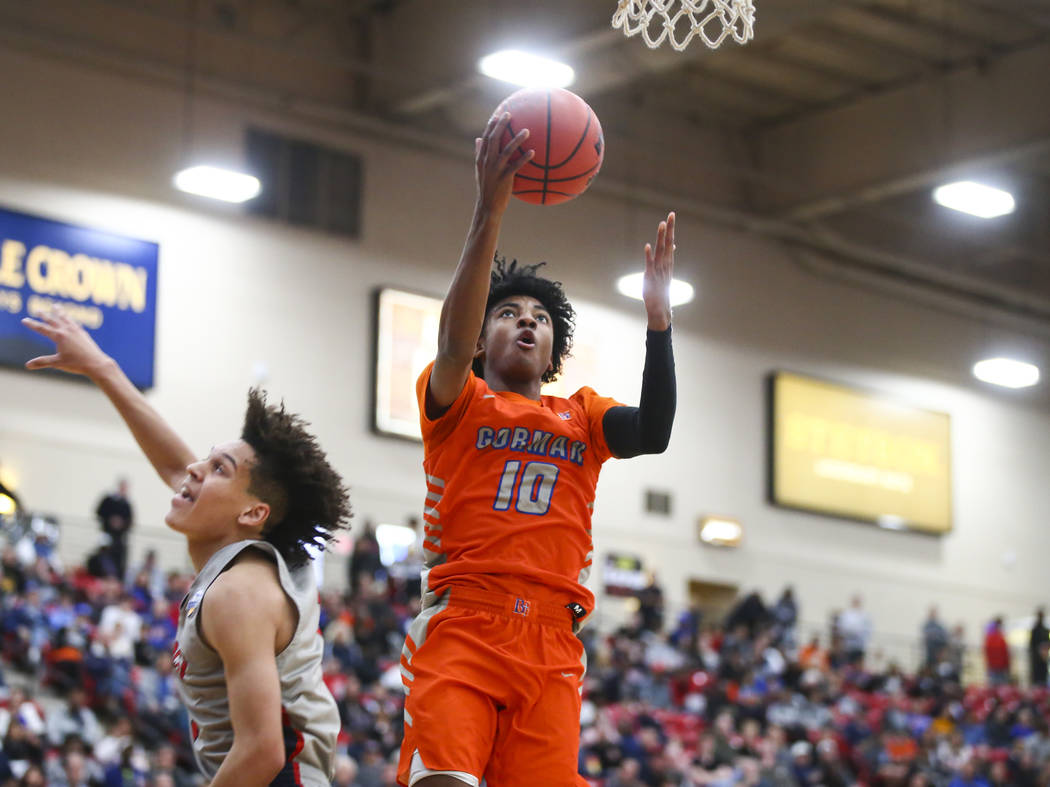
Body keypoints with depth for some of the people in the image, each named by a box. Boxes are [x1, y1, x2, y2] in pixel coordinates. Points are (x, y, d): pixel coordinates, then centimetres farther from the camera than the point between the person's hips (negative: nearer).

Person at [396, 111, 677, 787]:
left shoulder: (582, 416, 22)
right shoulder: (458, 402, 12)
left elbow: (653, 434, 2)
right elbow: (453, 340, -11)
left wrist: (658, 315, -8)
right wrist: (490, 212, -23)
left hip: (553, 643, 3)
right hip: (462, 627, -3)